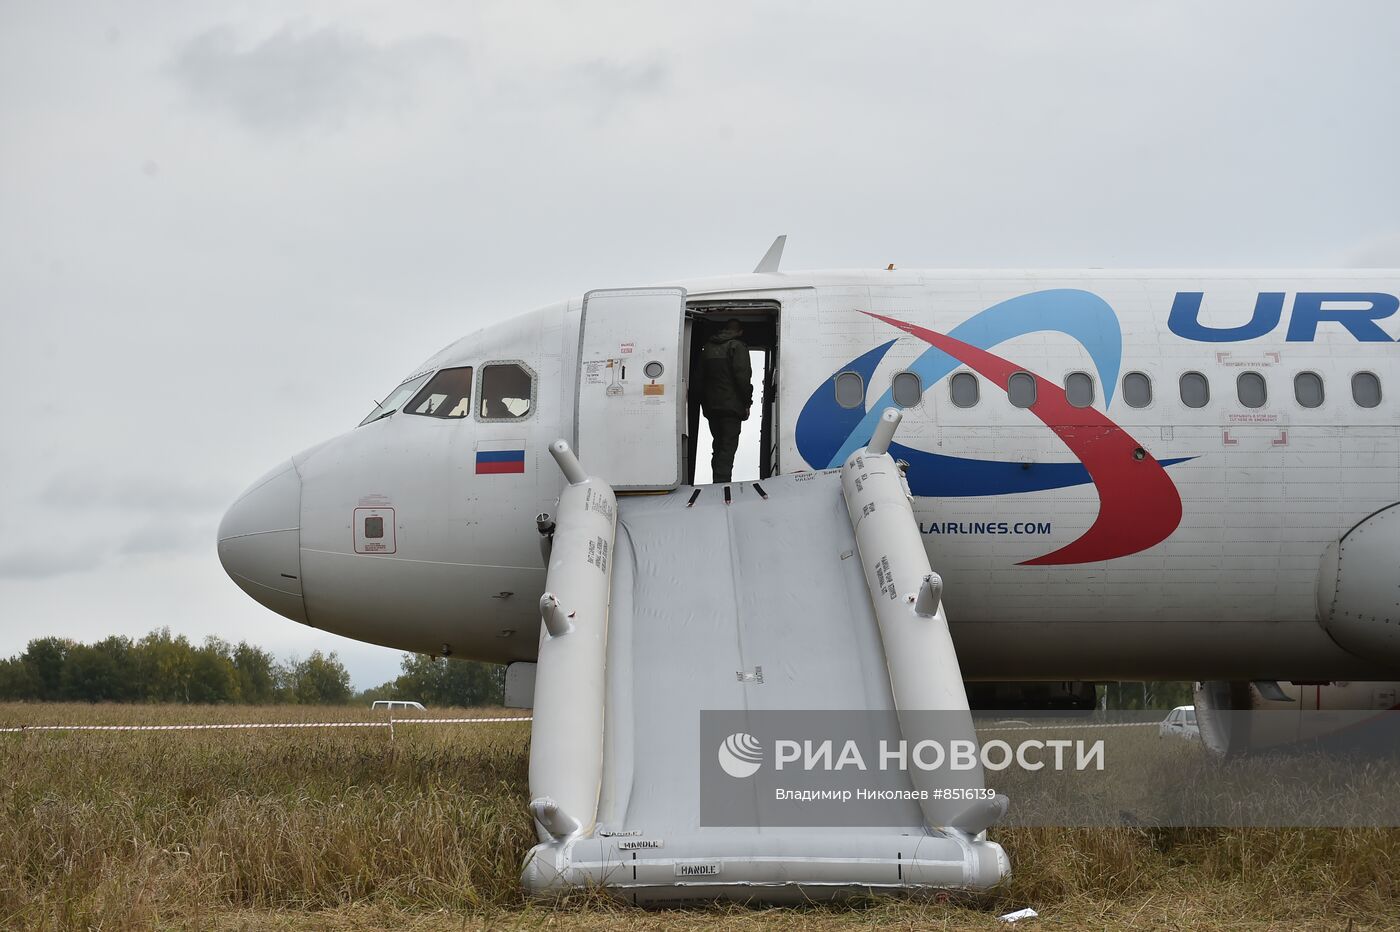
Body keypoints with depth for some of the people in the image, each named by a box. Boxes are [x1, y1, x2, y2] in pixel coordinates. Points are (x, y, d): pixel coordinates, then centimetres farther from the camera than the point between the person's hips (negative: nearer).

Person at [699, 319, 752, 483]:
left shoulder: (707, 348, 15)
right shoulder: (737, 346, -7)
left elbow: (700, 377, 15)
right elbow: (743, 377, -14)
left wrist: (704, 403, 15)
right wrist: (747, 402, -6)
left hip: (711, 406, 6)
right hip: (731, 406, -6)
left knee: (718, 445, 15)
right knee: (728, 447, -7)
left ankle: (717, 481, 15)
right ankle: (722, 482, -17)